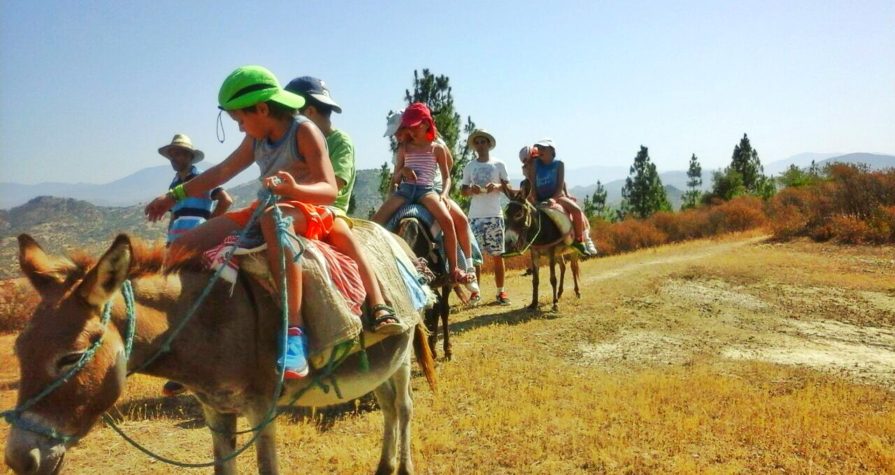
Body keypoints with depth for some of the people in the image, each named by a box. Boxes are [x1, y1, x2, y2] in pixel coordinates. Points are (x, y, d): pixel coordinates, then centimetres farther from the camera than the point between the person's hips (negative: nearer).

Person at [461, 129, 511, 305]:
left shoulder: (498, 165, 5)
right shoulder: (469, 167, 9)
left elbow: (507, 186, 6)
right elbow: (463, 190, 11)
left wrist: (497, 186, -14)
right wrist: (470, 190, -11)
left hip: (494, 215, -1)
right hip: (475, 216, 1)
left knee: (497, 254, 2)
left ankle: (501, 291, 9)